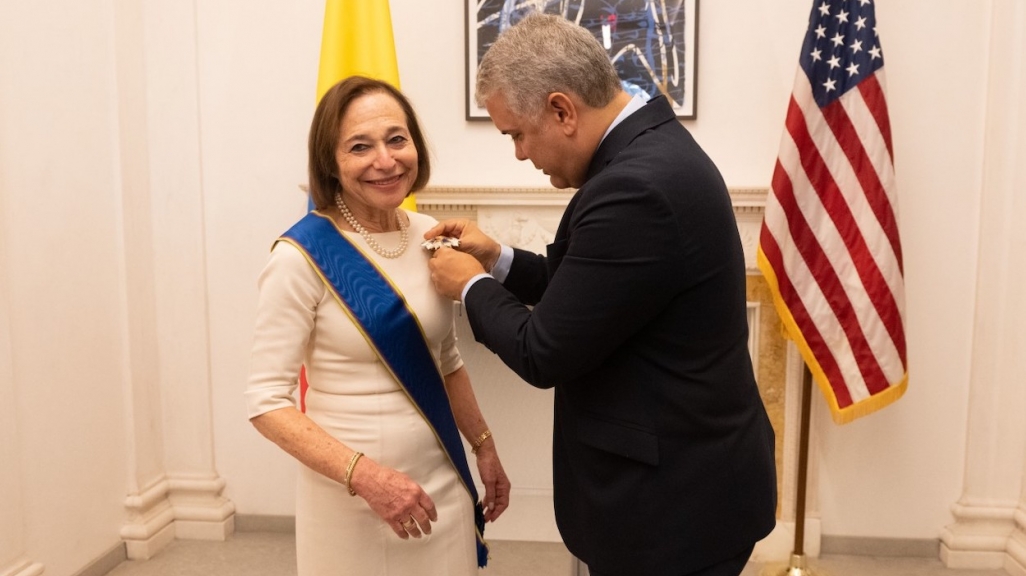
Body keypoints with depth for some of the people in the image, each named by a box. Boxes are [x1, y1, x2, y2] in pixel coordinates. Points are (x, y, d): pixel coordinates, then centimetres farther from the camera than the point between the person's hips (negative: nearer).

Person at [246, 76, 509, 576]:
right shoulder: (302, 257, -17)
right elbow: (266, 401, -16)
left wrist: (484, 446, 12)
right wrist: (365, 475, -24)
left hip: (442, 484, 5)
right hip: (349, 501, -5)